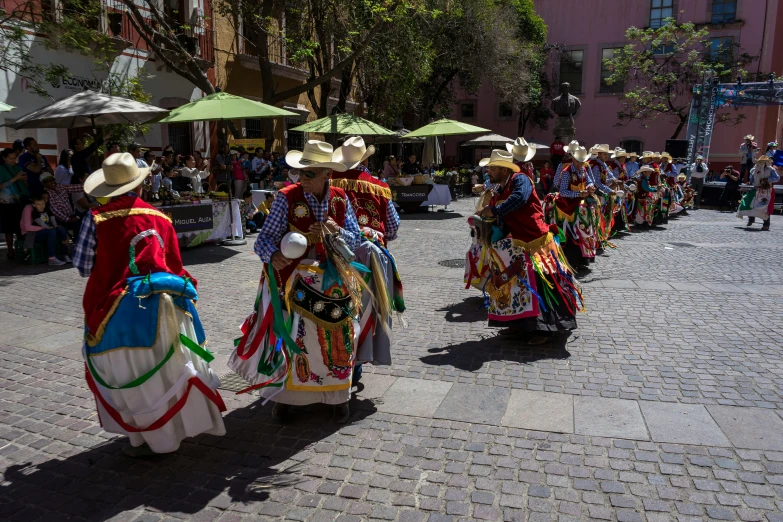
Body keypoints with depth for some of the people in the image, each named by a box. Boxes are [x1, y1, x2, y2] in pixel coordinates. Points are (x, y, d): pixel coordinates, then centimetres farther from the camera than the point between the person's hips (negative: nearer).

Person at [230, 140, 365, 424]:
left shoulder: (340, 199, -1)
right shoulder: (287, 197, -10)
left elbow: (355, 239, 1)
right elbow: (266, 237, -13)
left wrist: (336, 232, -19)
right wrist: (273, 255, -34)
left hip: (333, 281, 3)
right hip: (294, 281, -2)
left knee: (337, 339, 11)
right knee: (291, 336, 7)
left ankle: (339, 395, 31)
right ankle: (285, 393, 29)